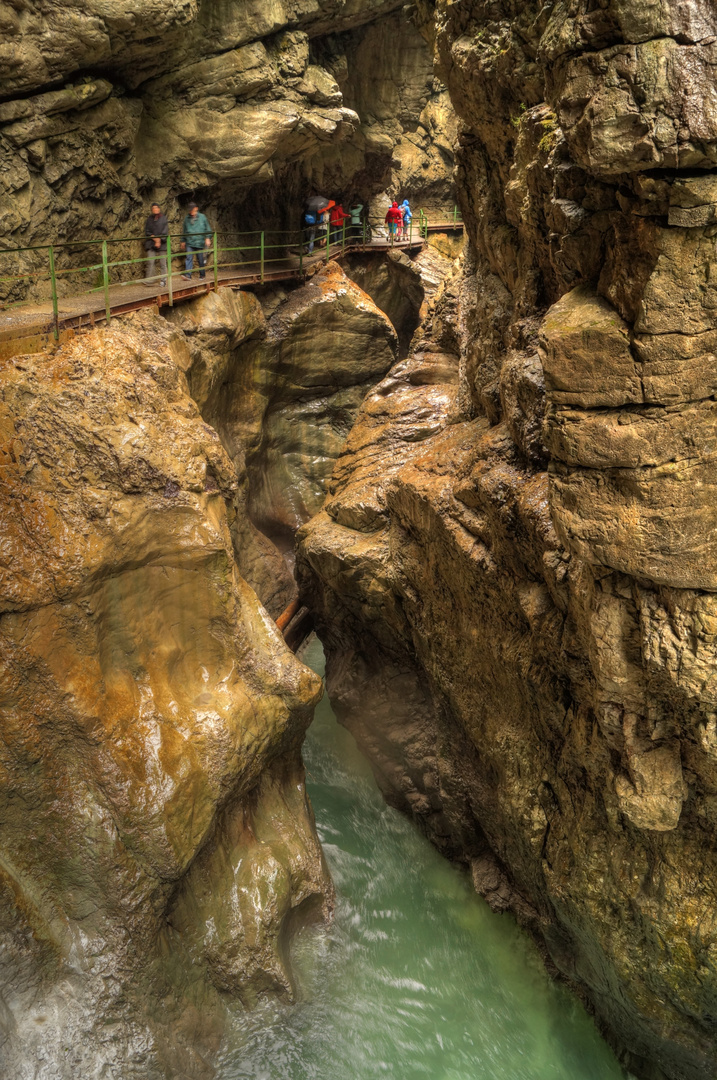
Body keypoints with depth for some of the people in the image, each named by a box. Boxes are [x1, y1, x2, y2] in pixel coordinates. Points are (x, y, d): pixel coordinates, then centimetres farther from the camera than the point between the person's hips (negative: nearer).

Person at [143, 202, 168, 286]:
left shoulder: (163, 219, 5)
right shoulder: (149, 219, 11)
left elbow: (165, 232, 0)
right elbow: (147, 231, 7)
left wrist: (159, 240, -8)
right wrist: (154, 238, -7)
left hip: (162, 244, -1)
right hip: (151, 244, 2)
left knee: (162, 263, -3)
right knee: (150, 261, -11)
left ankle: (163, 280, 5)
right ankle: (150, 280, -10)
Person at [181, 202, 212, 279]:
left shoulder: (202, 217, 3)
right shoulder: (187, 218, 9)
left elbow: (208, 228, 5)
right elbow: (184, 231, 19)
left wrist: (208, 238, -6)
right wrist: (183, 241, 19)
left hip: (200, 242, -1)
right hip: (189, 243, 1)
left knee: (201, 260, 5)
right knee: (189, 258, -11)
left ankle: (202, 275, 18)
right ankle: (188, 274, -16)